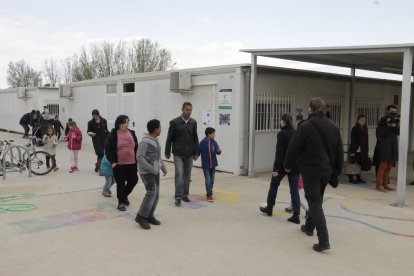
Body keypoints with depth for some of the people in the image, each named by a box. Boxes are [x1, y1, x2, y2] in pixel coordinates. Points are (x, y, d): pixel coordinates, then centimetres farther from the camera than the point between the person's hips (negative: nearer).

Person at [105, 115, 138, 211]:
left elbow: (136, 147, 12)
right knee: (120, 184, 4)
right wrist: (112, 161, -14)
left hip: (131, 164, 4)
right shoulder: (112, 135, -8)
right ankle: (121, 202, 19)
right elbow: (108, 150, -7)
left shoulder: (132, 133, 6)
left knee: (133, 180, 9)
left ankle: (124, 196, 35)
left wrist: (136, 159, 8)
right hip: (119, 165, -4)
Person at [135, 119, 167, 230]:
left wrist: (163, 167, 12)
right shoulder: (145, 142, -17)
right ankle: (141, 216, -4)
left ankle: (149, 216, 20)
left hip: (155, 171, 9)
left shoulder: (155, 140, 10)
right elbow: (139, 157, -20)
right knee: (151, 192, -15)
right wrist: (151, 169, -20)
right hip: (147, 172, -9)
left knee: (156, 194, 9)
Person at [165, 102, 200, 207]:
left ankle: (185, 195, 22)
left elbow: (195, 138, 9)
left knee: (187, 175, 10)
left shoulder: (193, 122, 5)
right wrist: (167, 152, -2)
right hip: (178, 154, -4)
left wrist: (197, 152, 5)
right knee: (179, 174, -11)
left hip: (189, 155, 4)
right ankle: (178, 197, -6)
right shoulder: (175, 122, -6)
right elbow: (169, 138, -2)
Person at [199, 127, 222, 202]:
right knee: (208, 180, -7)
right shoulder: (202, 143, -12)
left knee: (212, 179, 13)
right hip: (205, 165, -5)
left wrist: (219, 151, -22)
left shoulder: (214, 142, 0)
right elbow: (198, 152, -6)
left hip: (213, 164, 5)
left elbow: (218, 151, -2)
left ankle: (209, 193, 28)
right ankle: (209, 195, -4)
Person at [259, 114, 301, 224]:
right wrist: (298, 164, 16)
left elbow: (279, 152, -16)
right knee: (294, 190, 6)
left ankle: (269, 208, 28)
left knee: (274, 185, 17)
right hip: (295, 165, 5)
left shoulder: (282, 134, -12)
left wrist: (275, 168, -15)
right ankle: (296, 215, 0)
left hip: (283, 165, -4)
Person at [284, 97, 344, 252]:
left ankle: (323, 240, -14)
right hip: (327, 170, 6)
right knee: (317, 199, 23)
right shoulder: (333, 127, 5)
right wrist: (337, 169, 19)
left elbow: (293, 148, -11)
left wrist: (288, 165, 4)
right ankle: (309, 227, 41)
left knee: (315, 202, -5)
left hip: (310, 170, -6)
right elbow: (339, 150, 10)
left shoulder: (305, 127, -14)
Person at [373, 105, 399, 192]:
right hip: (384, 146, -6)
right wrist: (387, 125, -18)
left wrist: (396, 126, -12)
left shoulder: (395, 120, 14)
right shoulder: (383, 120, -4)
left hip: (393, 146, 6)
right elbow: (378, 133, -12)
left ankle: (385, 183, 14)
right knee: (383, 166, -9)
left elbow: (399, 133, 5)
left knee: (389, 167, 7)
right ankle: (379, 185, -6)